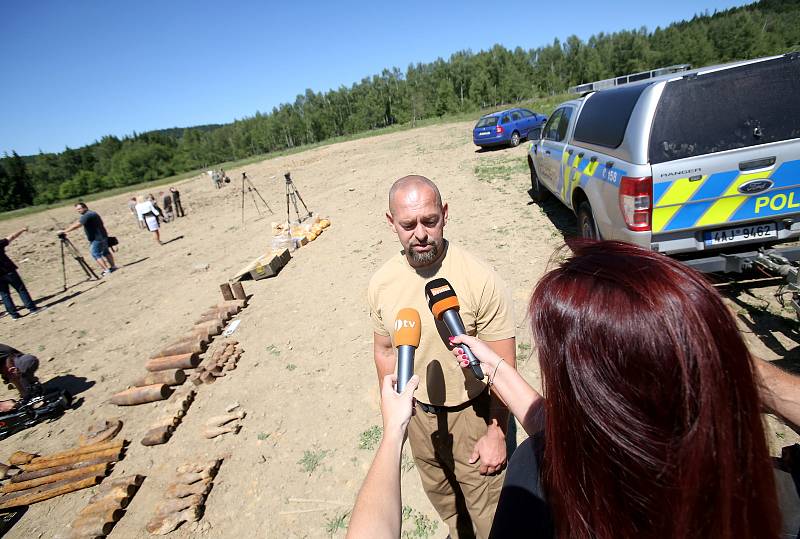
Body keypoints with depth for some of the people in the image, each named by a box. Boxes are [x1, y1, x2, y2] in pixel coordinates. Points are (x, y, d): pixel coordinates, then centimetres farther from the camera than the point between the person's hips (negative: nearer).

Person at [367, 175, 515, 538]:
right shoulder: (381, 284, -12)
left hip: (473, 414, -4)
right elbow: (384, 350, 3)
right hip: (419, 414, 5)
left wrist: (496, 433, -12)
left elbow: (503, 367, -17)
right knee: (440, 495, 31)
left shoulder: (482, 282, -27)